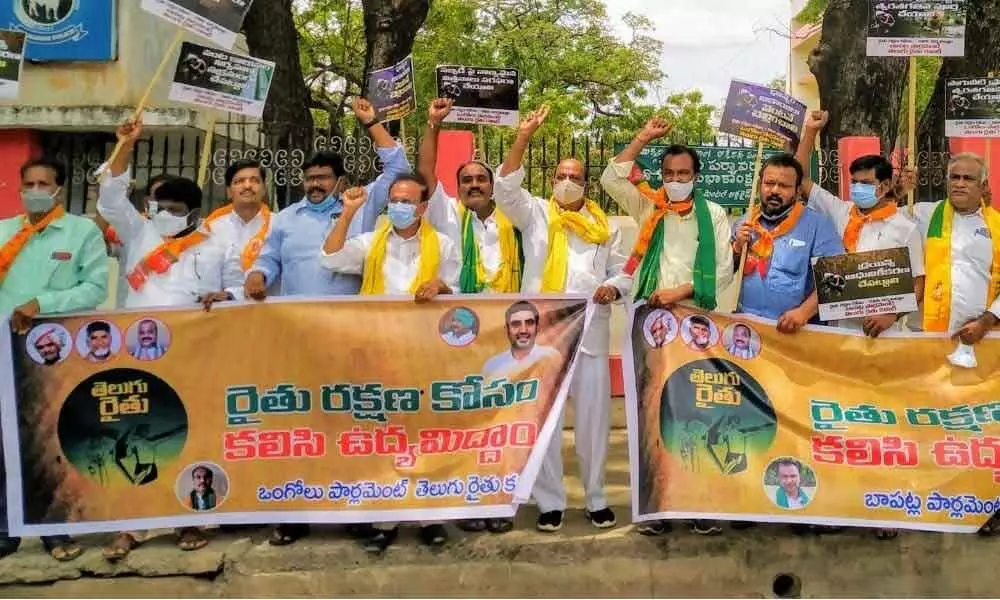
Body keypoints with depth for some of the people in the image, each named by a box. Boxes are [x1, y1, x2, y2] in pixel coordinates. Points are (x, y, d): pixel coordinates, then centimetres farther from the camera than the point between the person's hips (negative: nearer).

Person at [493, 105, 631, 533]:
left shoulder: (605, 225, 14)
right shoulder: (535, 214, 9)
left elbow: (622, 270, 14)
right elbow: (505, 189, -7)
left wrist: (614, 287, -10)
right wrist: (523, 139, -17)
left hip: (590, 331, 1)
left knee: (593, 417, 6)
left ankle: (596, 498, 20)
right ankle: (550, 501, 15)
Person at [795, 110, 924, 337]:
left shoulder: (906, 229, -2)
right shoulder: (840, 213, 6)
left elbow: (918, 285, -1)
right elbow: (800, 178, 6)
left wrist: (892, 315, -15)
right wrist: (811, 132, 2)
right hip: (839, 326, 3)